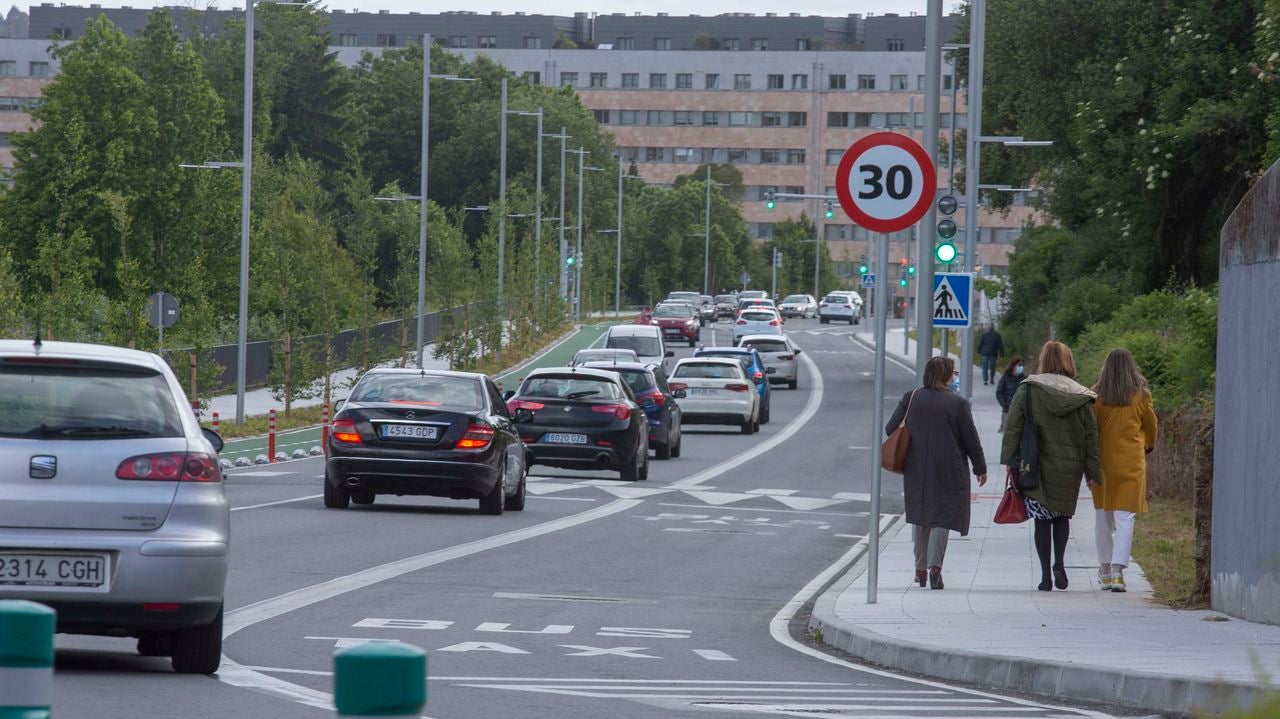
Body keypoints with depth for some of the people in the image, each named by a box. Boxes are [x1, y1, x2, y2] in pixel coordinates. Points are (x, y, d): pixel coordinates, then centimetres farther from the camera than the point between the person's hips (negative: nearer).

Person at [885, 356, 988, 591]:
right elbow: (971, 439, -4)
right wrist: (980, 468, 8)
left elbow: (891, 428, 2)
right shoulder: (958, 403, -10)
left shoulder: (911, 398, -1)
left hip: (916, 469, 3)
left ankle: (920, 569, 19)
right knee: (942, 517, 1)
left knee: (920, 518, 15)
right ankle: (935, 566, -13)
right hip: (948, 470, -3)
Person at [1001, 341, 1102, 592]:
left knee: (1042, 519, 6)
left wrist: (1010, 462, -1)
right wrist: (1093, 473, 7)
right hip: (1070, 468, 2)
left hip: (1037, 467, -2)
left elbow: (1012, 429, -6)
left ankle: (1046, 575, 3)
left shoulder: (1027, 391, -4)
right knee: (1062, 515, 19)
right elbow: (1091, 436, 2)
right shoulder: (1081, 397, 1)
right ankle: (1059, 564, 1)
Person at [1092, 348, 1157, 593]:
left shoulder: (1097, 395, -3)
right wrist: (1149, 446, 32)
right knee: (1125, 518, -4)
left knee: (1103, 517, 15)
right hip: (1131, 462, -2)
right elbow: (1150, 425, 11)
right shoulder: (1141, 396, -3)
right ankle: (1117, 570, -17)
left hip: (1104, 460, 2)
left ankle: (1105, 570, 23)